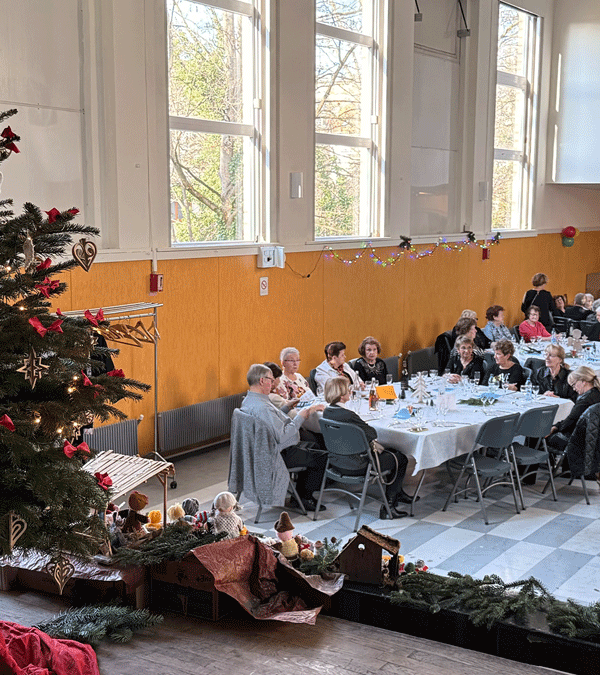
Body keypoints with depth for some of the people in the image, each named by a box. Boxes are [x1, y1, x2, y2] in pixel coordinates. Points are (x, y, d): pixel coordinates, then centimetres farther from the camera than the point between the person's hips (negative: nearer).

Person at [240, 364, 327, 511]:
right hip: (279, 454, -11)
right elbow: (282, 435, -30)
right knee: (321, 457, -6)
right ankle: (305, 497, 7)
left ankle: (299, 494, 25)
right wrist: (301, 416, -23)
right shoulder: (262, 407, -29)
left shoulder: (248, 401, 5)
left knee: (310, 450, 24)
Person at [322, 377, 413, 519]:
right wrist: (368, 426, 1)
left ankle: (398, 493, 40)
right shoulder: (348, 415, -31)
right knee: (401, 458, 6)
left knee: (391, 451, 26)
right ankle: (388, 505, 10)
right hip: (356, 466, -9)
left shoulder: (327, 412, -2)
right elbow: (372, 434, -18)